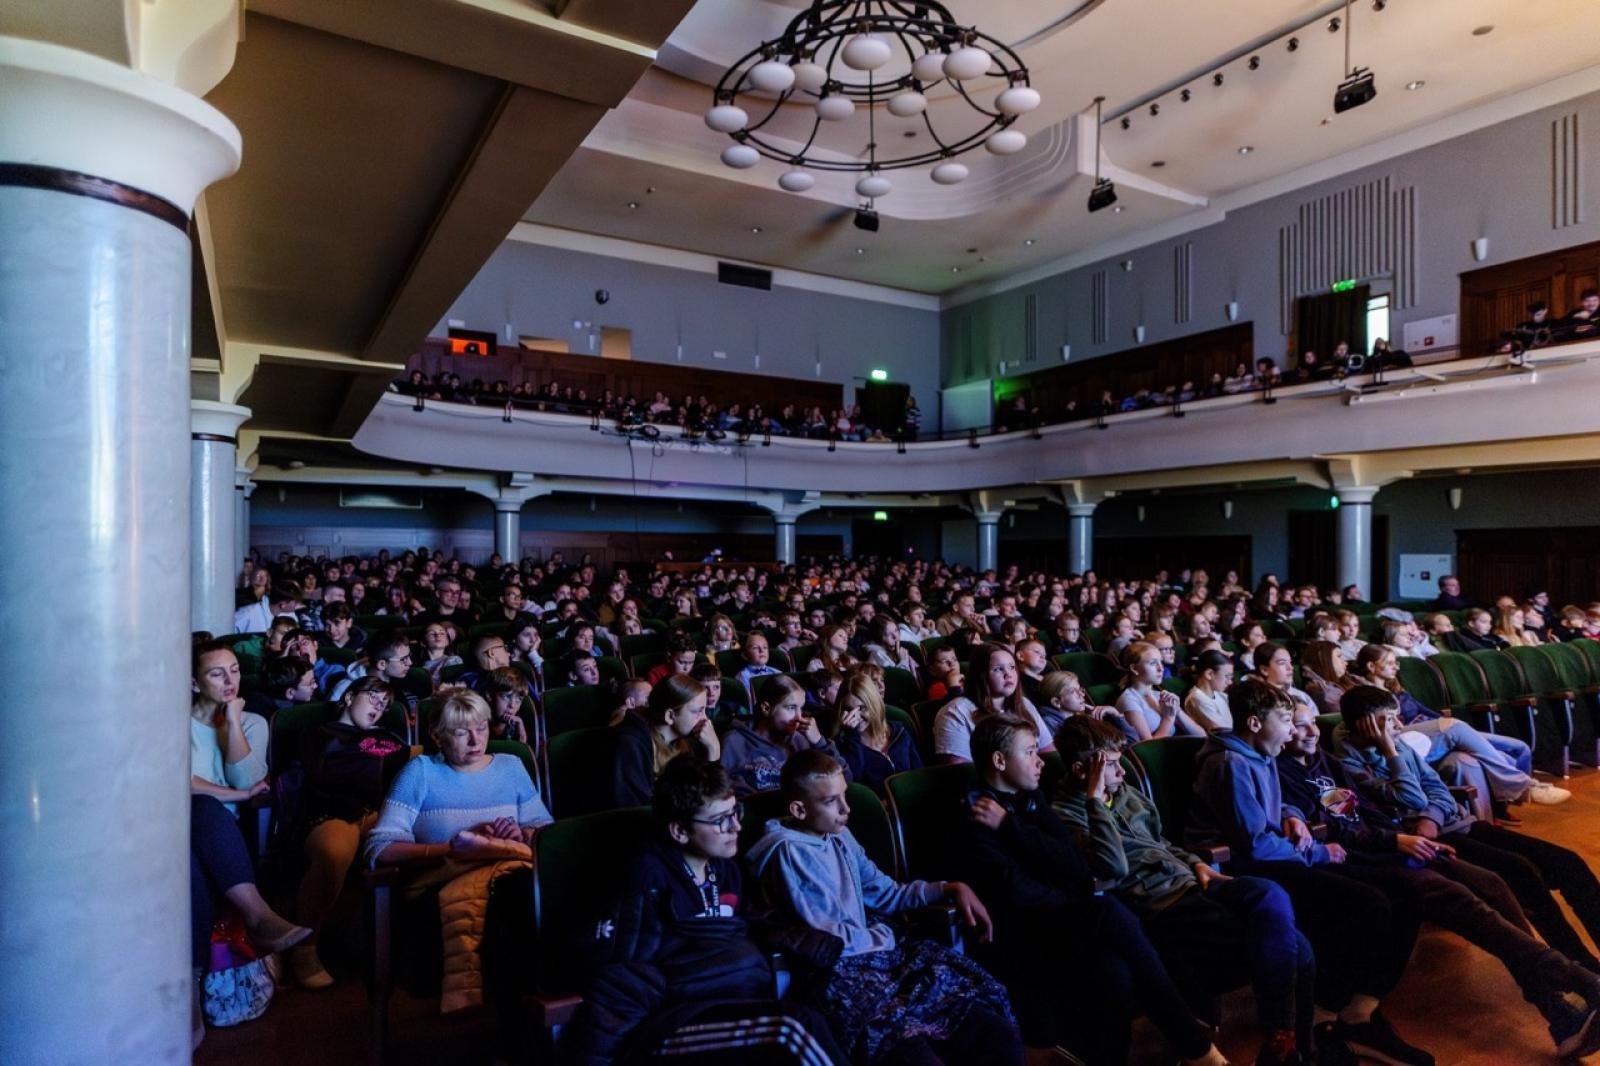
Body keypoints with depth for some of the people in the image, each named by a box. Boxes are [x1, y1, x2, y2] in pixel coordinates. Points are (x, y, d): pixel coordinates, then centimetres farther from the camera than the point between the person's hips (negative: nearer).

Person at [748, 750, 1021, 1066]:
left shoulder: (839, 836, 15)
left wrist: (950, 888, 13)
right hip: (833, 974, -7)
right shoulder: (789, 852, -11)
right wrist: (883, 935, 2)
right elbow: (831, 941, -13)